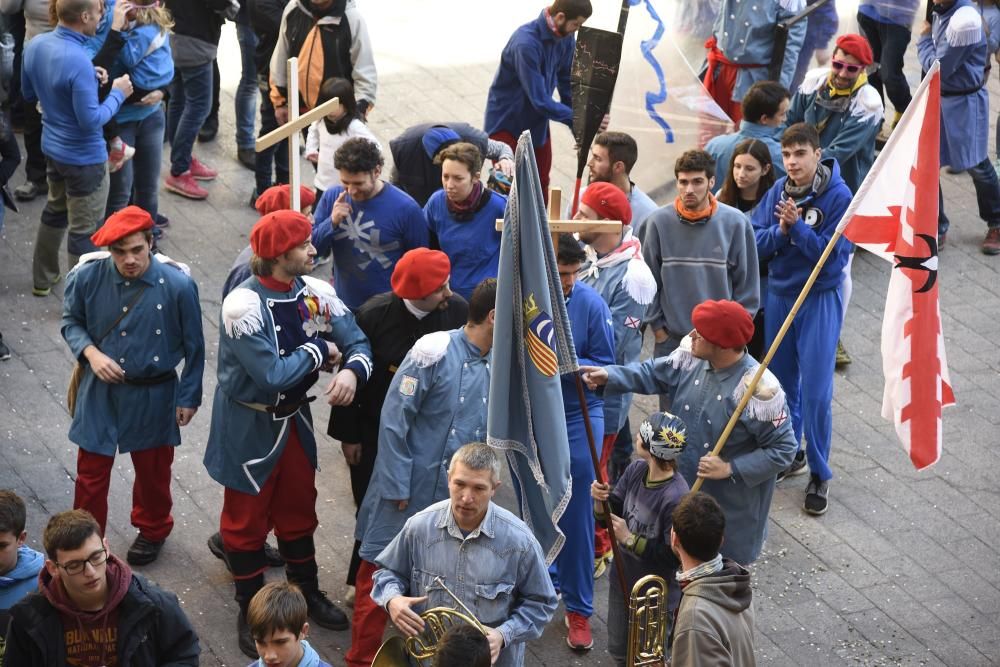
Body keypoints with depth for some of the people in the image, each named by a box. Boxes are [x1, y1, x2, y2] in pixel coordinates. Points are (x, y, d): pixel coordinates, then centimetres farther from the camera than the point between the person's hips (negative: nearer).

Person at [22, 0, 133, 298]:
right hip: (84, 158, -8)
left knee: (55, 211, 28)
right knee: (84, 230, 7)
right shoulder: (78, 61, -32)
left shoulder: (34, 45, -7)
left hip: (52, 147, 8)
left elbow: (28, 94, 9)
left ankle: (43, 279, 42)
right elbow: (91, 120, -27)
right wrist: (117, 94, -14)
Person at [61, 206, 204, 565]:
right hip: (100, 391, 1)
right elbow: (71, 321, 2)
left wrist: (188, 397, -2)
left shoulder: (177, 284, -21)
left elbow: (193, 346, -8)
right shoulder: (87, 275, -18)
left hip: (154, 394, -1)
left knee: (153, 469, 19)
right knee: (91, 471, 10)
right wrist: (91, 353, -17)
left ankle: (152, 530, 45)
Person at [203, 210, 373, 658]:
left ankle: (306, 591, 42)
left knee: (299, 509, 22)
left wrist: (351, 371, -31)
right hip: (249, 426, -6)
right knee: (247, 519, 11)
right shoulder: (243, 306, -28)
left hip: (294, 418, 6)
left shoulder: (316, 293, -8)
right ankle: (251, 610, 27)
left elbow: (357, 344, -7)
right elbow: (272, 375, -33)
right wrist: (320, 349, -20)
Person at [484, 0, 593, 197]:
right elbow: (540, 101, -32)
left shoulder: (566, 39, -9)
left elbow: (567, 85, -1)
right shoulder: (526, 43, -32)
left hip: (537, 124, 7)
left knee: (540, 187, 14)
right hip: (507, 123, -7)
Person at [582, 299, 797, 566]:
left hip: (731, 505, -6)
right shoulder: (691, 357, -10)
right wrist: (610, 376, -8)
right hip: (684, 488, 6)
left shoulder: (758, 390, -29)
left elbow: (783, 450, -21)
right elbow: (653, 373, 7)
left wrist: (730, 468, -24)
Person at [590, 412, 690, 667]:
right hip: (623, 581, 7)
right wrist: (601, 500, -22)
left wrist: (629, 539, -24)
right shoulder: (635, 471, -11)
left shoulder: (676, 498, -32)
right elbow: (609, 517, 0)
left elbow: (673, 557, -27)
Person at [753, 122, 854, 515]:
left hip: (819, 299, -5)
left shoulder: (838, 196, -14)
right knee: (780, 381, 15)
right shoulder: (777, 192, -1)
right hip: (778, 295, 5)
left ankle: (819, 474, 9)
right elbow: (754, 244, -1)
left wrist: (797, 226, -25)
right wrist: (779, 231, -19)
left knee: (815, 391, -4)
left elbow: (834, 256, -18)